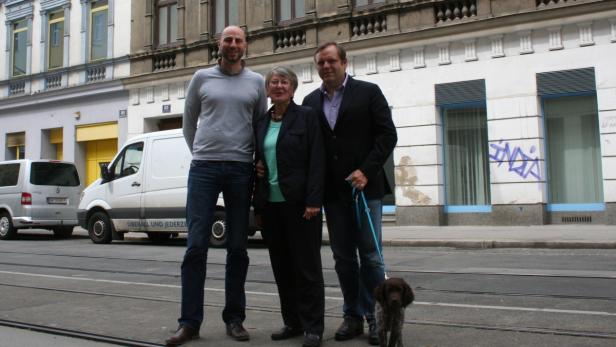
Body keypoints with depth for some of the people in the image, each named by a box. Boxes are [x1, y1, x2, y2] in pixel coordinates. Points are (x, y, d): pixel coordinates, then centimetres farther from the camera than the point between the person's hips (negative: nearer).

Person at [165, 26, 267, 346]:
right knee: (196, 246, -5)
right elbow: (188, 121, 16)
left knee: (237, 248, 5)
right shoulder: (202, 77, 9)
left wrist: (257, 158, 8)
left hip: (241, 169, 1)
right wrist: (199, 152, 12)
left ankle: (234, 319, 15)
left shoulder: (256, 82, 10)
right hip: (203, 167, 0)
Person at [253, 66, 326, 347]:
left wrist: (313, 201, -17)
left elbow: (316, 161, -8)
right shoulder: (261, 122, 14)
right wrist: (257, 205, 10)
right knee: (281, 266, 10)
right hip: (270, 204, 5)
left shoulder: (306, 116, -1)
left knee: (306, 264, 1)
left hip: (299, 203, -5)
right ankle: (292, 322, 21)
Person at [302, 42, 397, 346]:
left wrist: (366, 171, -13)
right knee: (343, 257, 8)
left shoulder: (368, 92, 2)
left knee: (370, 255, -1)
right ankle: (353, 317, 18)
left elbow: (388, 134, -4)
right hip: (332, 191, 4)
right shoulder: (310, 101, 12)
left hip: (365, 185, -3)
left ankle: (376, 317, 10)